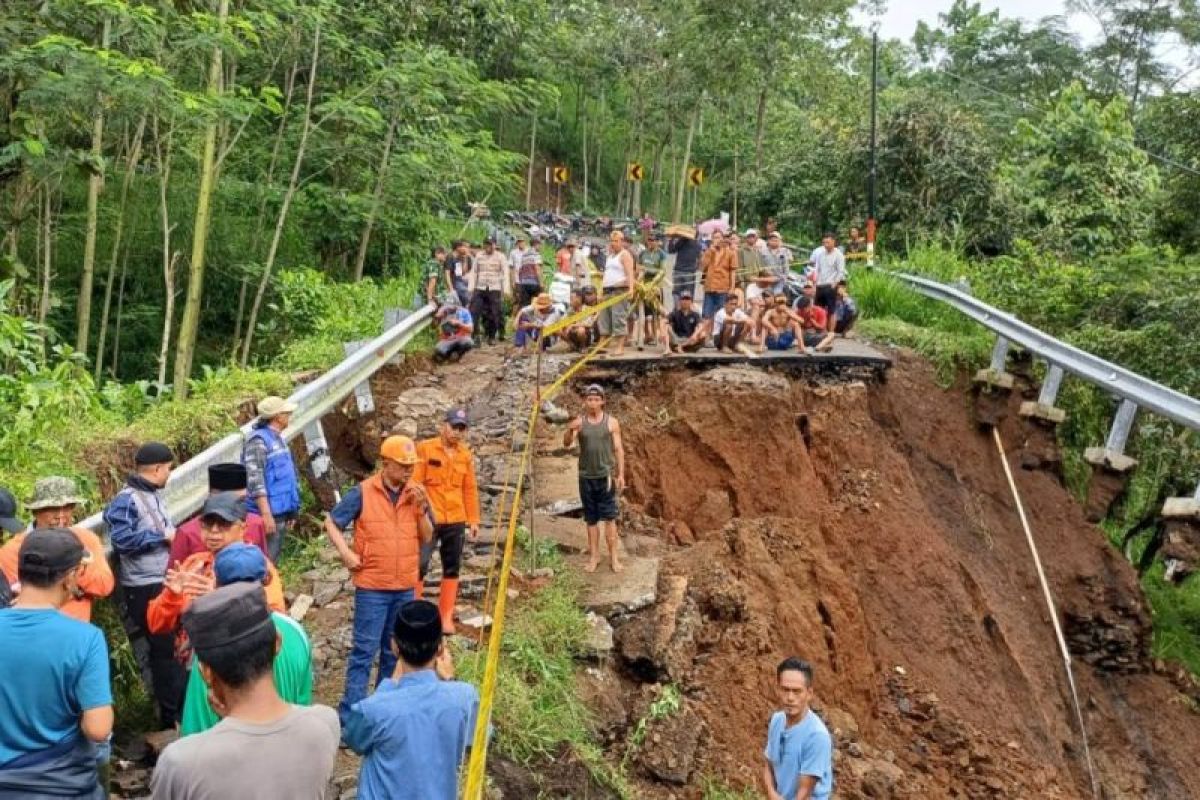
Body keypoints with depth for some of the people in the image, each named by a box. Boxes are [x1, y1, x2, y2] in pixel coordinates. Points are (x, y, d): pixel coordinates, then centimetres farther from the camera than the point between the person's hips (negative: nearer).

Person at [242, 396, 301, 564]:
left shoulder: (278, 438, 14)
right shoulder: (258, 440, -14)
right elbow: (255, 481, -21)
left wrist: (291, 512, 21)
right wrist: (266, 514, -24)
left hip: (282, 512, 9)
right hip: (268, 513, -9)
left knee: (272, 561, 15)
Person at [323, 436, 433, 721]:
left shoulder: (417, 493, 1)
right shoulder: (363, 492, -11)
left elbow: (427, 538, 3)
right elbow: (331, 522, -1)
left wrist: (421, 510, -13)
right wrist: (346, 552, -12)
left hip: (406, 586, 4)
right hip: (372, 586, -4)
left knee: (395, 650, 15)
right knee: (365, 649, -1)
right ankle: (350, 714, 6)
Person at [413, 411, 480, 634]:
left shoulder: (466, 454, 8)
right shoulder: (425, 448, -6)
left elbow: (470, 489, 11)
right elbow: (415, 483, -8)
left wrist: (473, 519, 9)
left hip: (456, 521, 5)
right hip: (429, 519, -5)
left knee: (452, 569, 9)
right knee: (420, 565, -8)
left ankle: (446, 617, 19)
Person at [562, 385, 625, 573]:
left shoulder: (611, 421, -2)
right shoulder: (579, 421, -1)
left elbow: (618, 449, 0)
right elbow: (567, 443, -13)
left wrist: (621, 474, -4)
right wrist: (570, 430, -34)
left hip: (606, 476, -1)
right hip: (586, 477, 2)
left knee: (609, 517, 0)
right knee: (591, 519, 9)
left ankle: (613, 556, 6)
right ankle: (594, 556, 18)